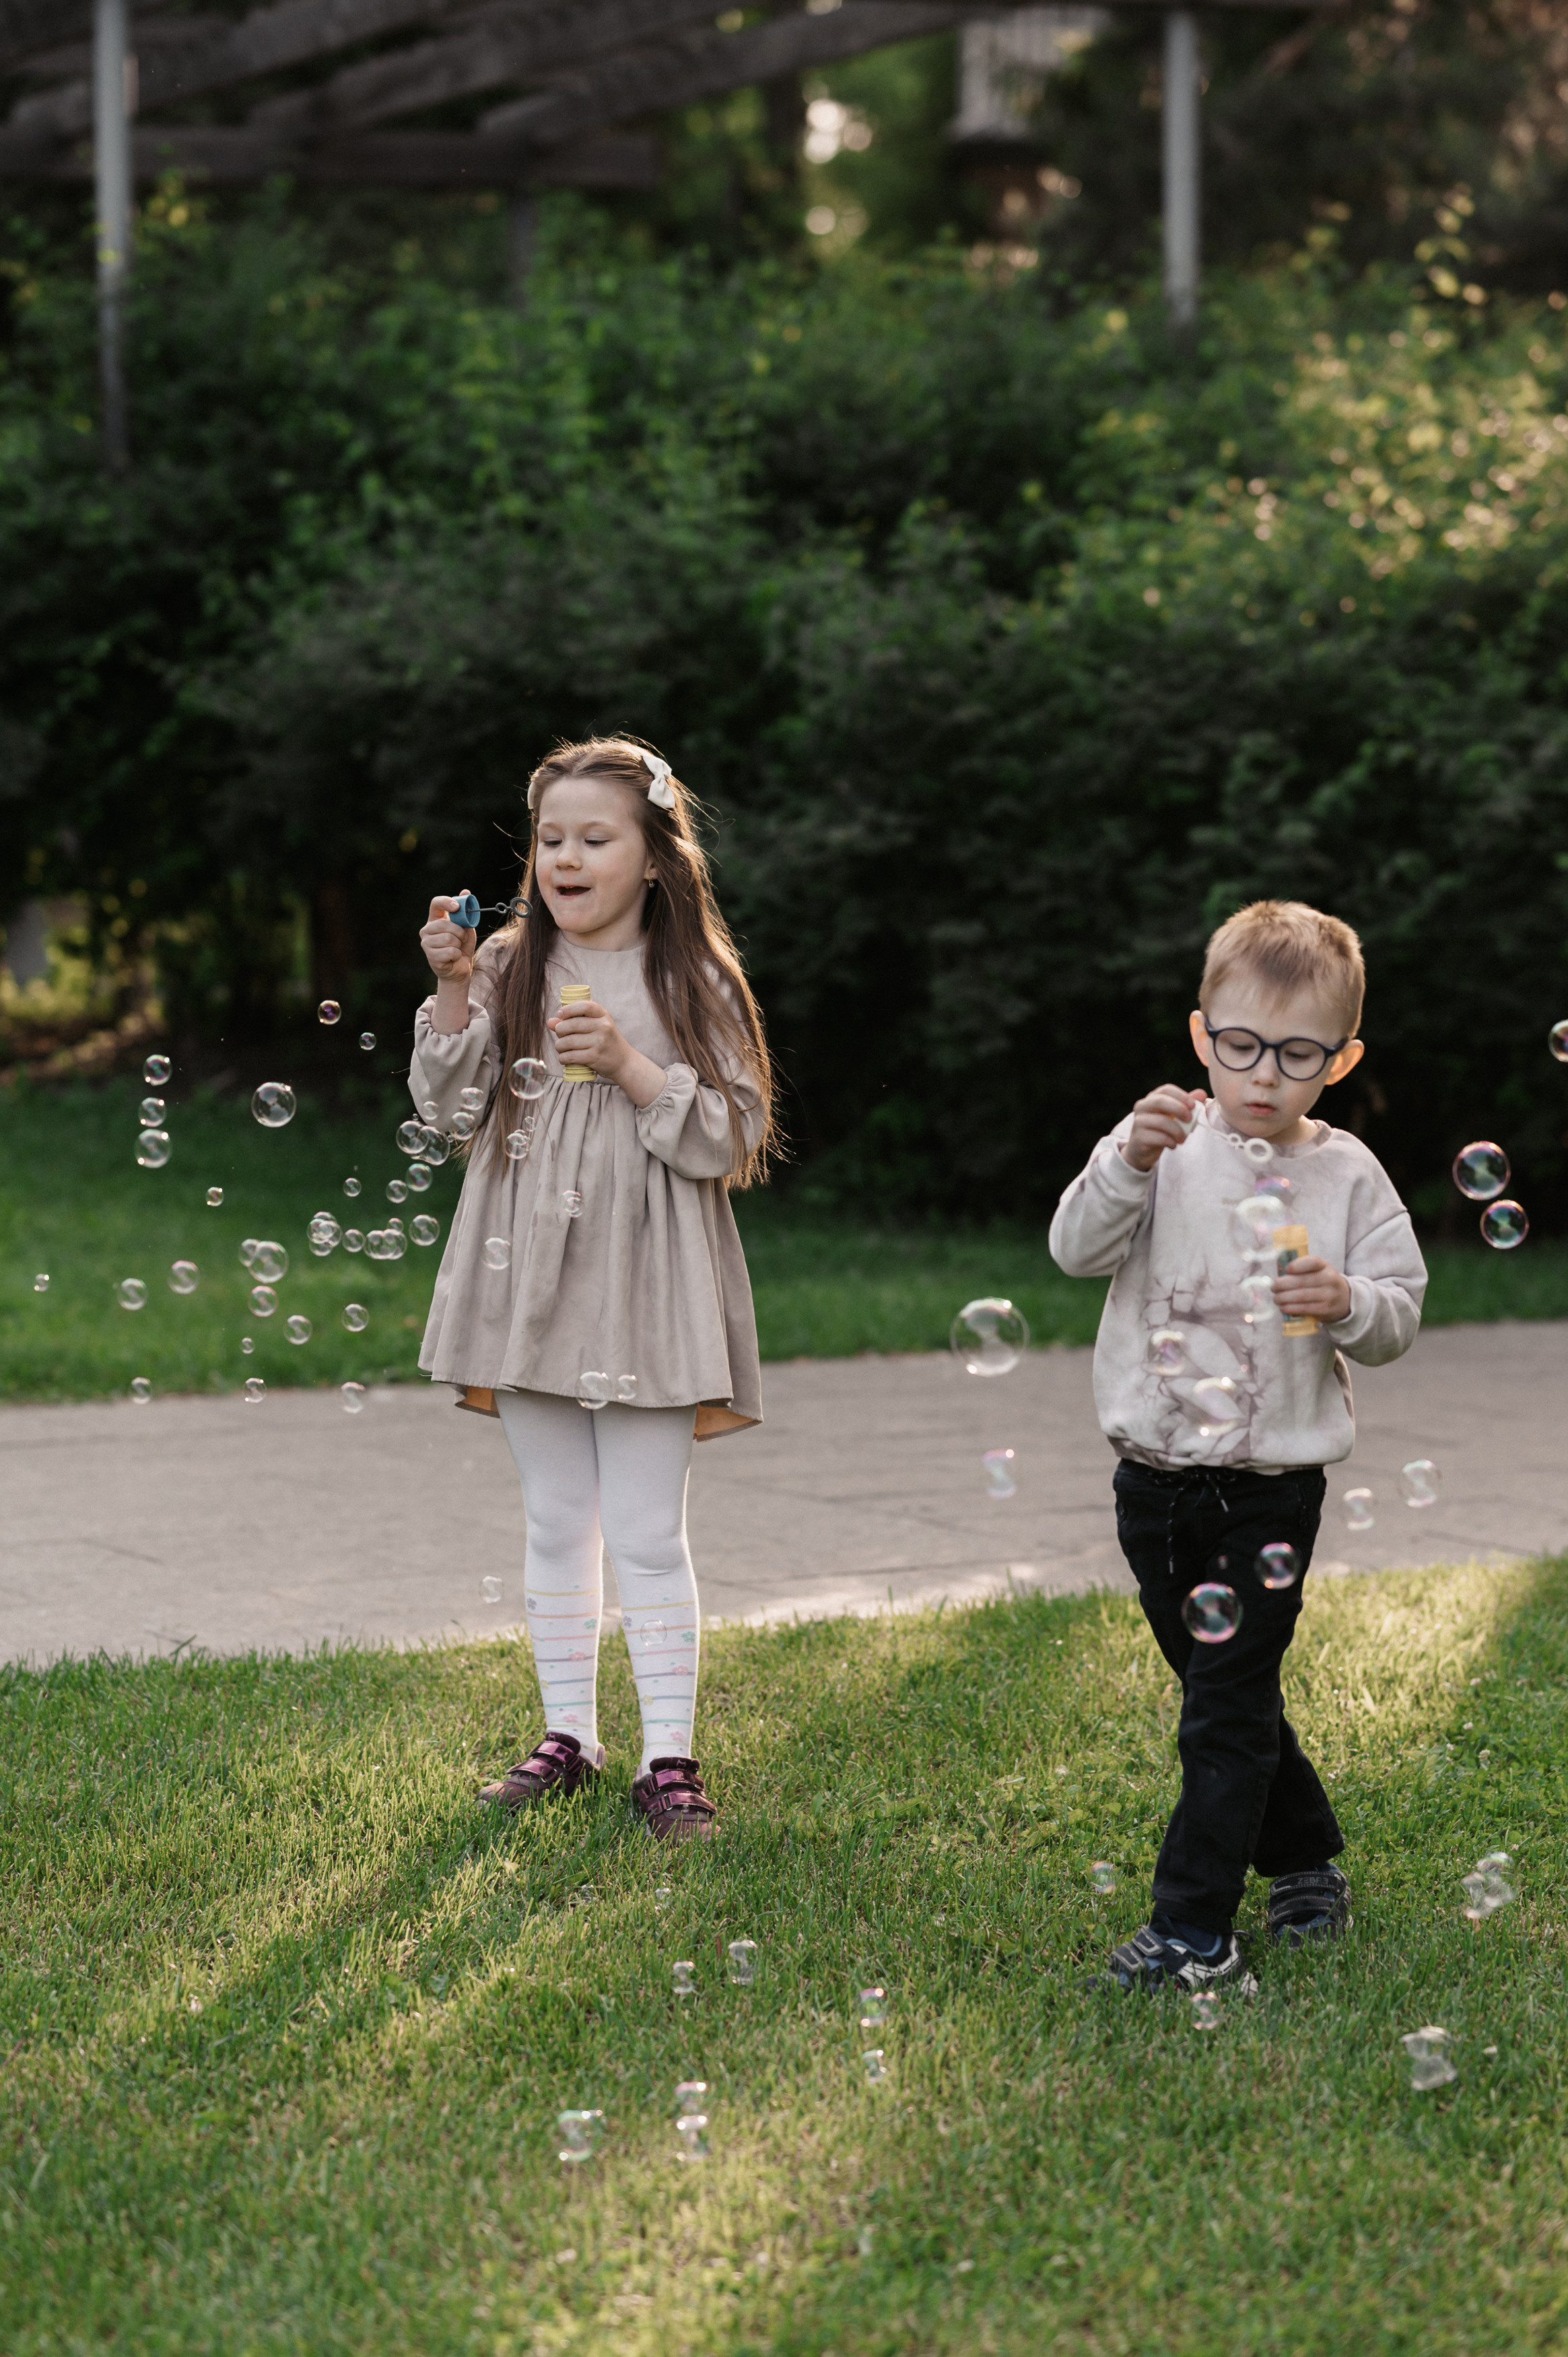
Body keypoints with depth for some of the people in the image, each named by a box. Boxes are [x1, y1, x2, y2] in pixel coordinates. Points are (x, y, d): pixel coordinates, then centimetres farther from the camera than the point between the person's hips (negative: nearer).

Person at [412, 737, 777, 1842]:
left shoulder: (692, 983, -2)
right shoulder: (509, 967, 6)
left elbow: (735, 1137, -6)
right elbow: (450, 1106, 0)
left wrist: (631, 1066, -17)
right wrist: (454, 992, -13)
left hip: (644, 1284, -3)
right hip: (529, 1277, 3)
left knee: (649, 1532, -2)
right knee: (557, 1521, 12)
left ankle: (671, 1755, 5)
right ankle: (569, 1736, 22)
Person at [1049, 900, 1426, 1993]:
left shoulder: (1347, 1174, -3)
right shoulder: (1172, 1150, -1)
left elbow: (1401, 1315, 0)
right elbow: (1077, 1249, -14)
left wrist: (1347, 1304, -22)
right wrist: (1130, 1159, -30)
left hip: (1273, 1484, -3)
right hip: (1158, 1478, 3)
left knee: (1228, 1710, -5)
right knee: (1227, 1693, 17)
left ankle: (1194, 1932, -1)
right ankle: (1307, 1862, 36)